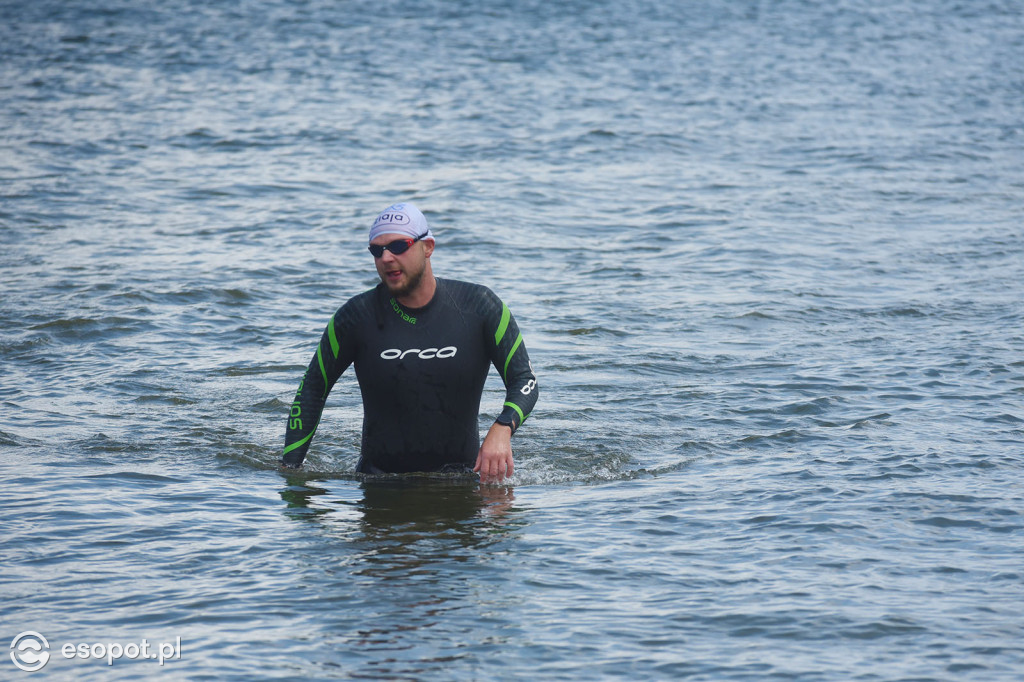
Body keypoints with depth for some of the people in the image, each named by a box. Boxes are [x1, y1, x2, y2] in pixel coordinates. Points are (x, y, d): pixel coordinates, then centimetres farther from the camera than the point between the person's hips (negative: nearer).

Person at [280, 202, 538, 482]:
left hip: (459, 478, 0)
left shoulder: (478, 306, -3)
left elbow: (523, 378, 0)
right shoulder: (358, 316, -3)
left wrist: (502, 429, -21)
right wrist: (290, 467, 1)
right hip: (379, 477, 0)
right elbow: (312, 388, 8)